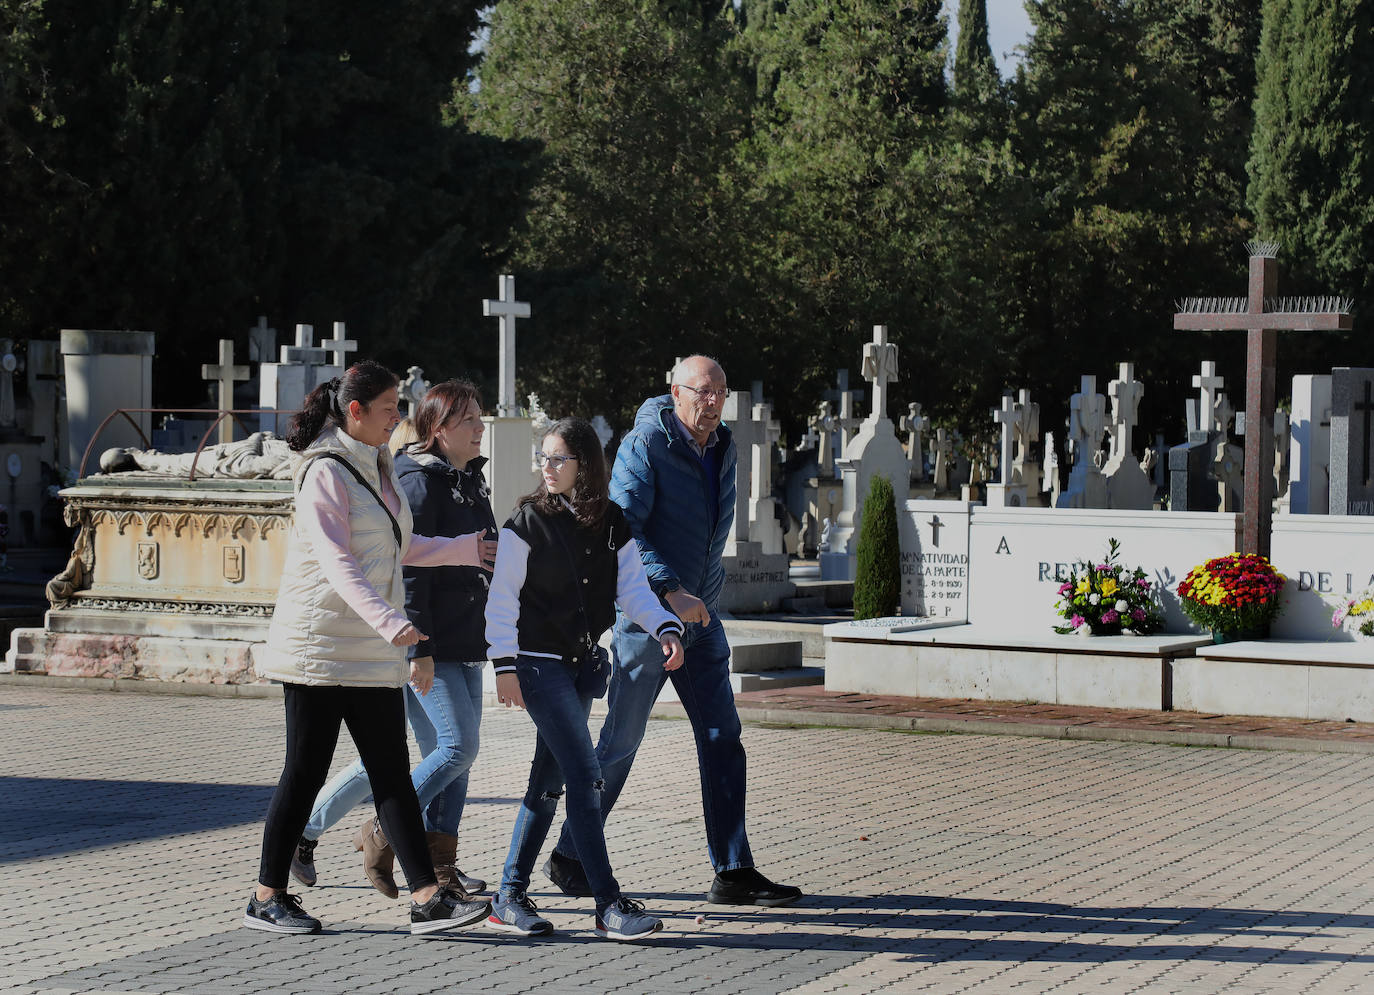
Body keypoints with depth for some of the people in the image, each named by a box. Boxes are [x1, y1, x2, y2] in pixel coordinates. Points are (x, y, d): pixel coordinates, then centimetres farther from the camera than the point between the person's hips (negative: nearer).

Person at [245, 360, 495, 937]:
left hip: (373, 652, 8)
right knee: (306, 771, -2)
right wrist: (389, 620, -33)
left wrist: (465, 549, 29)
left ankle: (427, 899, -1)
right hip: (319, 646, -8)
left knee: (392, 773, 2)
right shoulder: (326, 472, -11)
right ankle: (267, 898, 9)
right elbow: (336, 561, -22)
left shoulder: (378, 468, 15)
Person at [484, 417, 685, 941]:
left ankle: (510, 897, 18)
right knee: (584, 775, -13)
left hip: (584, 663, 6)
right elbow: (502, 598, -7)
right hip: (539, 663, -6)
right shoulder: (529, 520, -7)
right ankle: (609, 905, -12)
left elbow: (632, 588, 2)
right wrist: (505, 665, -13)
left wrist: (665, 628, -16)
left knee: (549, 780, 9)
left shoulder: (612, 524, 6)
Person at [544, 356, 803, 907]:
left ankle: (733, 872, 3)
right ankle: (569, 857, 16)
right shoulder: (646, 444, -13)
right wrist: (670, 592, -27)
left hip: (699, 615, 7)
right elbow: (623, 527, -20)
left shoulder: (722, 448, 10)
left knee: (722, 738, 1)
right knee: (620, 741, 1)